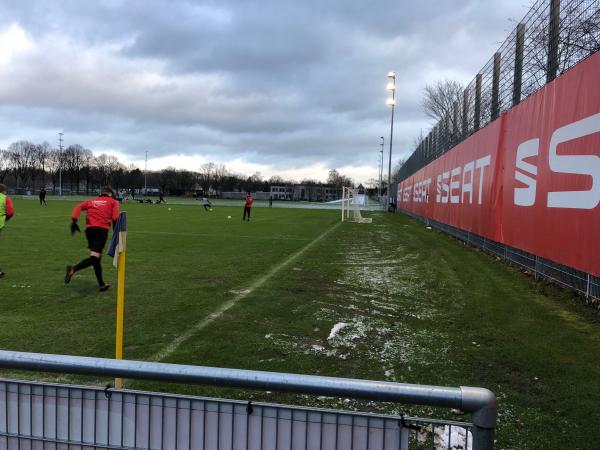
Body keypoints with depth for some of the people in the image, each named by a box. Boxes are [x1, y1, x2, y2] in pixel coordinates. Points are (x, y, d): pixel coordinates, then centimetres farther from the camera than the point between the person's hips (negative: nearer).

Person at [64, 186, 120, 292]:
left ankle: (101, 284, 22)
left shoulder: (91, 201, 24)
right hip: (102, 229, -5)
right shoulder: (113, 202, 15)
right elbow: (115, 218, -1)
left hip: (89, 229, 5)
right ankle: (73, 269, -36)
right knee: (95, 257, -13)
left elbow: (79, 207, 7)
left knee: (96, 257, 16)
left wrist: (74, 221, 0)